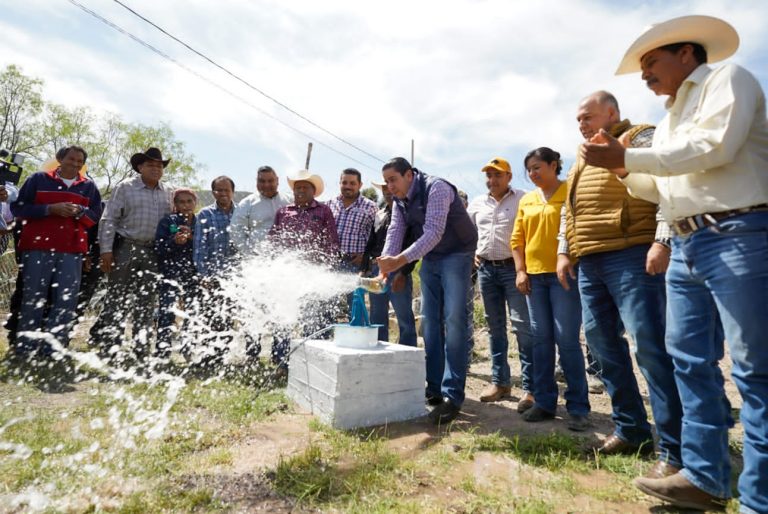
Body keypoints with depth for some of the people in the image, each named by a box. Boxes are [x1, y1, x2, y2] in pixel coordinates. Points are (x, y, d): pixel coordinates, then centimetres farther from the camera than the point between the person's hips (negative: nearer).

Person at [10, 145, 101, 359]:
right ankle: (25, 345, 10)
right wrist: (50, 209, -9)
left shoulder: (89, 186, 14)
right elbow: (18, 207, 5)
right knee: (33, 297, 1)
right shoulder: (38, 179, 10)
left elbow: (96, 214, 13)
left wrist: (80, 211, -7)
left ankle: (53, 347, 3)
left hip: (72, 250, 1)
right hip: (37, 247, -1)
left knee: (66, 300, -3)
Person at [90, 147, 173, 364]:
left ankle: (141, 351, 17)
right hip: (125, 249, -3)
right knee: (117, 301, 0)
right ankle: (109, 348, 12)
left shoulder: (168, 193, 12)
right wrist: (106, 250, -9)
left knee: (147, 303, 7)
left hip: (152, 253, 4)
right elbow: (109, 220, -2)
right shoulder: (125, 188, 1)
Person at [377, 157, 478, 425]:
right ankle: (434, 388, 15)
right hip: (429, 259, 8)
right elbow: (395, 233, -5)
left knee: (453, 320, -13)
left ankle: (452, 395, -9)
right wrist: (384, 270, -20)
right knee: (431, 321, 6)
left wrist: (400, 260, -39)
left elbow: (434, 233, -29)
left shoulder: (436, 188, -20)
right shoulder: (400, 201, 5)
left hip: (456, 255, -8)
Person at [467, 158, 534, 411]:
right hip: (486, 269, 5)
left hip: (514, 268, -5)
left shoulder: (523, 199, -2)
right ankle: (500, 381, 21)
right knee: (495, 328, 11)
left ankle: (530, 387, -1)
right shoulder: (477, 203, 13)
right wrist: (472, 252, 8)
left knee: (522, 326, -8)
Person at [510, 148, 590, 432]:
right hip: (534, 275, 5)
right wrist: (520, 271, 4)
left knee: (567, 339, -4)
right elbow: (517, 239, 13)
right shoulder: (526, 200, 14)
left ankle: (578, 407, 9)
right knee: (541, 339, 9)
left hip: (564, 274, -5)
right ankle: (544, 402, 18)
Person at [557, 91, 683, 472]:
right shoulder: (582, 160, 25)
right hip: (588, 264, 8)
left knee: (649, 346, -10)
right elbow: (569, 209, 27)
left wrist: (662, 241, -19)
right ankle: (630, 429, 20)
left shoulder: (640, 140, 3)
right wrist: (564, 251, 18)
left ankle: (674, 449, 0)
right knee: (602, 343, 7)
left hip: (630, 257, -8)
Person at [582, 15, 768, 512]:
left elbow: (713, 147, -15)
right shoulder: (672, 118, 25)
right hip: (688, 246, 8)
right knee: (690, 360, 6)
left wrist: (627, 156, -12)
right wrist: (623, 168, 9)